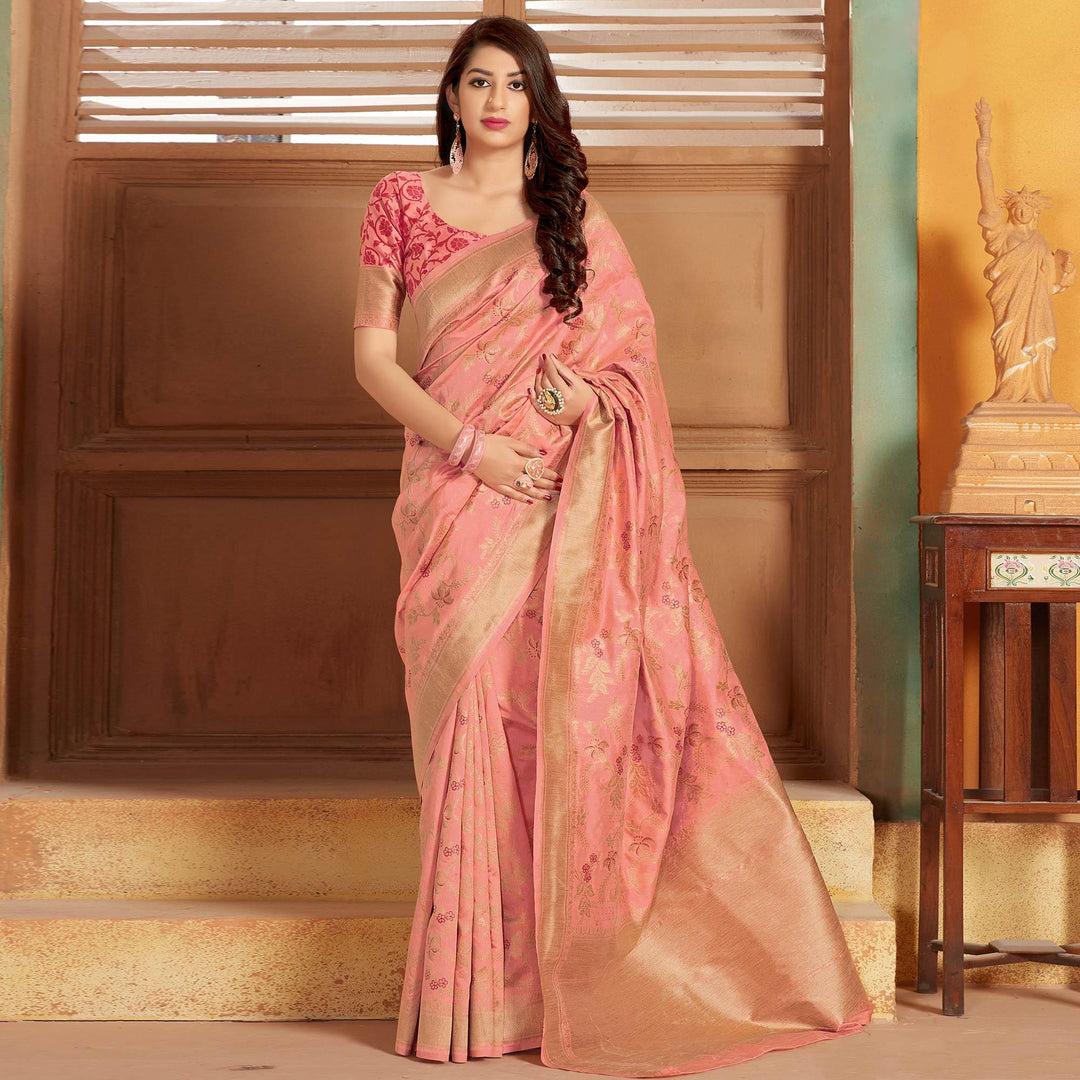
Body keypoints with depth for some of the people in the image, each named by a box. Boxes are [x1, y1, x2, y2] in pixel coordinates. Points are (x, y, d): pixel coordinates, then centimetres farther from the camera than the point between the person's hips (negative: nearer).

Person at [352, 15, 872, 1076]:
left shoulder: (576, 219, 12)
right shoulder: (403, 202, 8)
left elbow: (632, 358, 10)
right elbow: (371, 357, 3)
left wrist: (584, 395, -12)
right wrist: (471, 445, -9)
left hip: (565, 504, 1)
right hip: (456, 493, 0)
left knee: (569, 712, -4)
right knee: (470, 713, -4)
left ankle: (571, 979, 7)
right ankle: (478, 990, 7)